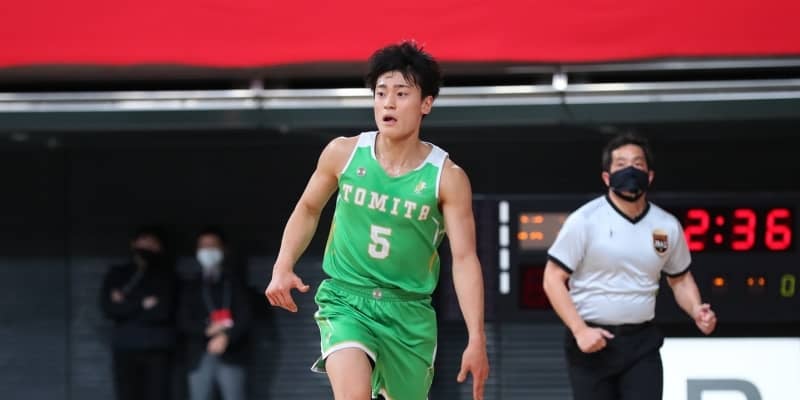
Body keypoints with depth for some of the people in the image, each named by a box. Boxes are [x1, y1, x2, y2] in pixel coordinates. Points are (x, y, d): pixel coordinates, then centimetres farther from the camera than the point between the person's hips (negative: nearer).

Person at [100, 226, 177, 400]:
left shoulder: (166, 275, 6)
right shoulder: (117, 274, 12)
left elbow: (163, 311, -8)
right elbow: (108, 307, -3)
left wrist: (126, 305, -3)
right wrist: (141, 304, -9)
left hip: (158, 349, -1)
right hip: (125, 348, 2)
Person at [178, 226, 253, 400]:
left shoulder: (234, 284, 11)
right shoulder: (191, 288, 17)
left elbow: (245, 317, 0)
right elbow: (183, 322, 7)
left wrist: (227, 336, -18)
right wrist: (207, 330, -10)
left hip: (231, 357, -2)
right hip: (199, 358, 2)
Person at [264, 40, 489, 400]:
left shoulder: (447, 178, -8)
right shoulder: (343, 154, -4)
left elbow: (464, 258, -10)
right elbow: (308, 209, 15)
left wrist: (476, 339, -18)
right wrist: (283, 268, 0)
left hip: (409, 312, 1)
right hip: (345, 299, -1)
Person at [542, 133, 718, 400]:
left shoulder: (668, 227, 3)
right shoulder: (584, 221, -9)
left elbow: (680, 278, 17)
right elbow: (553, 279, -8)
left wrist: (696, 311, -4)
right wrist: (579, 330, -18)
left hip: (642, 343, 3)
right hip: (592, 341, -3)